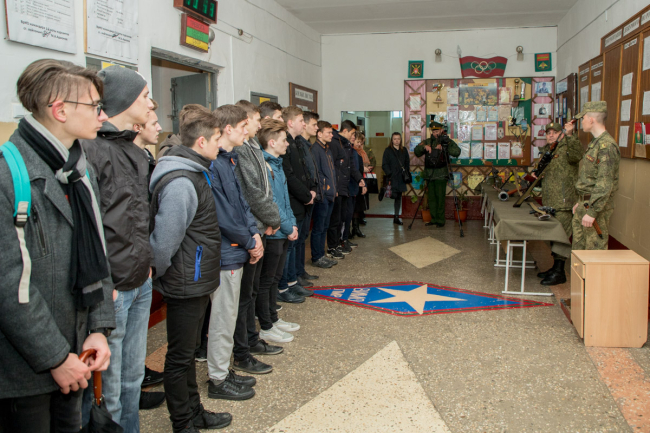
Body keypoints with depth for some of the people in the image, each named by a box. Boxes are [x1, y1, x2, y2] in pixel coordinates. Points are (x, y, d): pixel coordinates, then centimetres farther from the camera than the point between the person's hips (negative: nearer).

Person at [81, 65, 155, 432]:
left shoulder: (137, 153, 13)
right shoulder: (92, 150, -16)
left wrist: (147, 262, 15)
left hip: (141, 284, 9)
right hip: (111, 291, -8)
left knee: (133, 376, 21)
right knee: (107, 389, 5)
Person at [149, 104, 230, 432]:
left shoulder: (194, 172, 8)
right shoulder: (180, 184, -25)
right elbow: (164, 240, -24)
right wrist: (161, 274, -9)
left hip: (197, 282, 10)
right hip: (185, 285, -10)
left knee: (188, 350, 21)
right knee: (180, 356, 6)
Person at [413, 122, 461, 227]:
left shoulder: (447, 141, 0)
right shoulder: (427, 141, 13)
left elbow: (457, 152, -14)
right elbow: (416, 152, 9)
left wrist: (443, 148, -22)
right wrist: (424, 146, -9)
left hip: (441, 174, -5)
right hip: (429, 174, 5)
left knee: (440, 198, -5)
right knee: (431, 198, 9)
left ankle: (441, 220, 3)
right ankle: (434, 219, 18)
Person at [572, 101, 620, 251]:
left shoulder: (607, 146, -19)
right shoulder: (595, 143, 14)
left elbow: (605, 184, -24)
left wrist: (592, 212, -25)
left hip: (597, 206, -10)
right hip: (586, 203, 10)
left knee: (595, 249, -2)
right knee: (578, 245, 16)